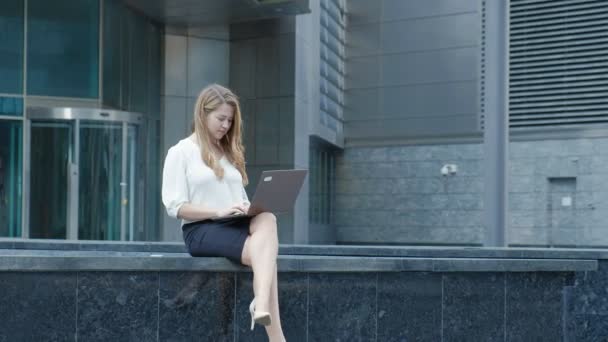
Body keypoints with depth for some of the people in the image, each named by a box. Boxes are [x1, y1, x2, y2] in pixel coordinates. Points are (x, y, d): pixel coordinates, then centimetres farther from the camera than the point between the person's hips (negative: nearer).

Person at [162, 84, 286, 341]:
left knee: (267, 219, -34)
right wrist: (218, 211, -19)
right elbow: (175, 207, -5)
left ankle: (262, 304, -55)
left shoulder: (230, 153, 25)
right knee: (266, 256, -33)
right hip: (202, 229, -5)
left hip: (236, 224, 5)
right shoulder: (180, 152, 4)